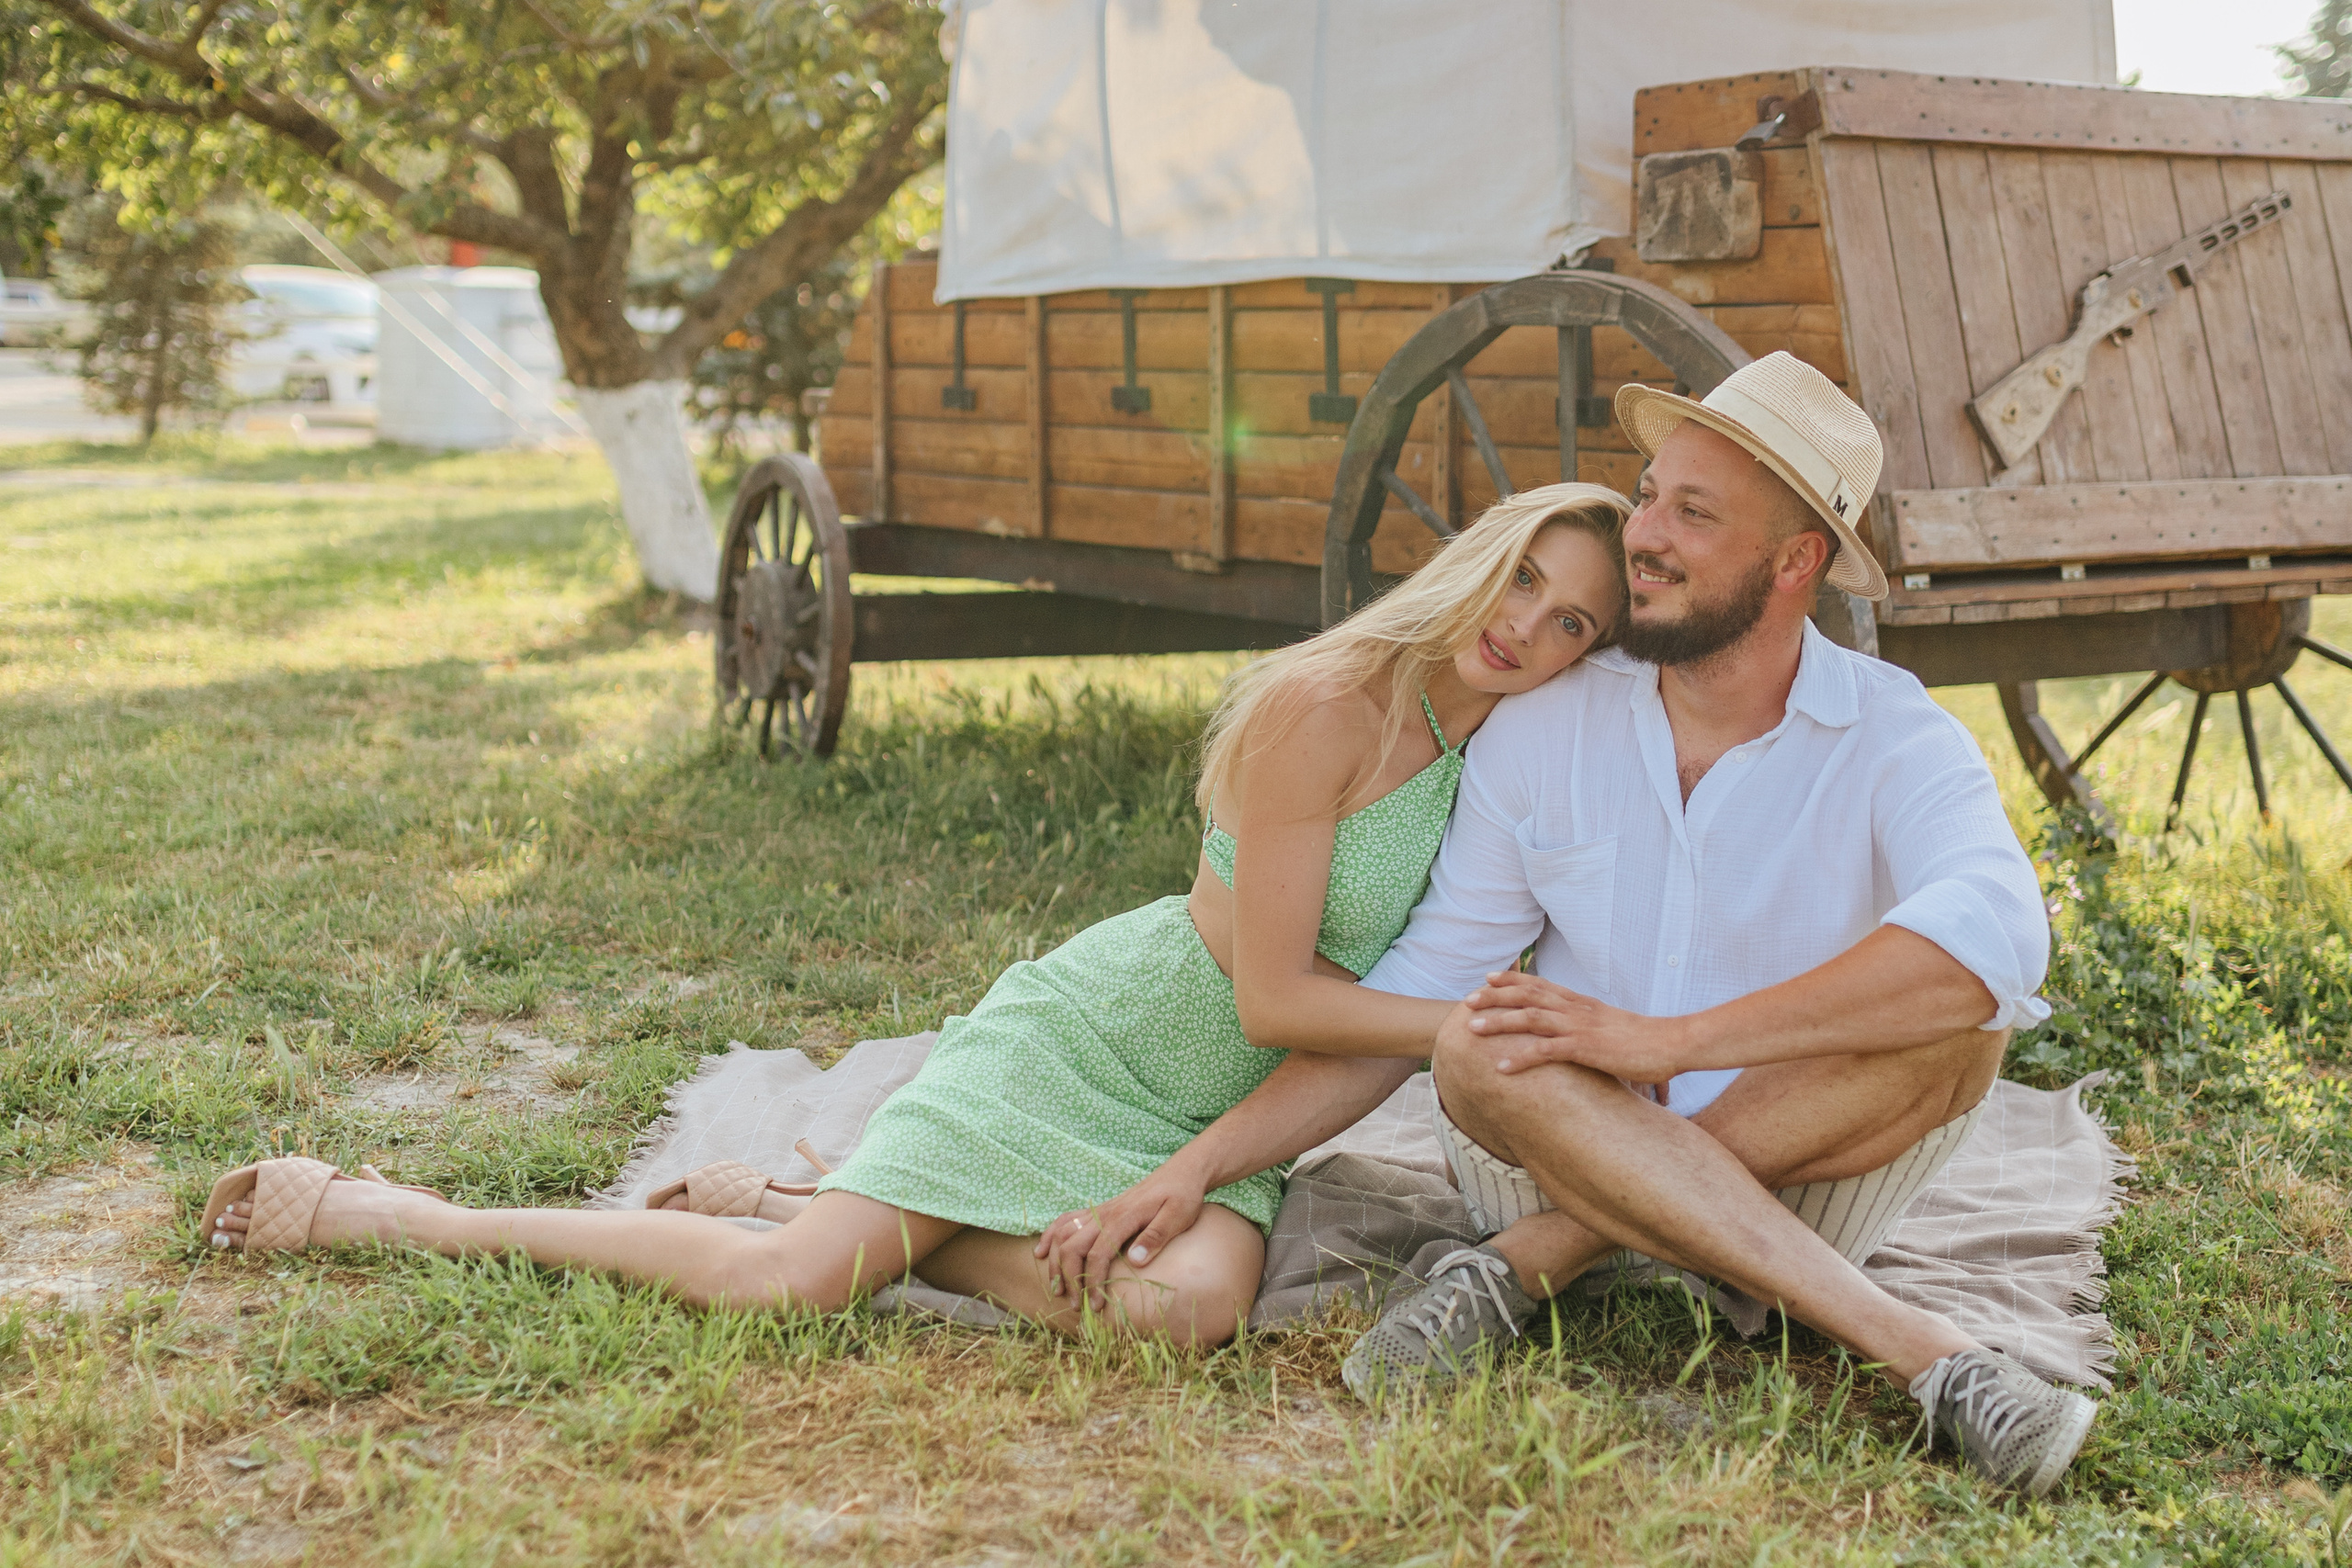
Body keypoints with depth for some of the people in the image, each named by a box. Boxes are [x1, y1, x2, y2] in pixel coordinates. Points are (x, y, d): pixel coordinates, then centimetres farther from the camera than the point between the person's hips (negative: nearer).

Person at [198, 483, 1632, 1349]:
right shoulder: (1323, 705, -21)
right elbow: (1274, 994, -19)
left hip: (1214, 1122, 7)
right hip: (1073, 1043, -6)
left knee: (1191, 1307, -27)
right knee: (788, 1287, -20)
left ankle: (802, 1203, -2)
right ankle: (383, 1210, 4)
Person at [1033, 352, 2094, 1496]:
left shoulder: (1897, 742, -11)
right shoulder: (1543, 733, -2)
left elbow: (1998, 935, -34)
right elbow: (1409, 1002, 0)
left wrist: (1658, 1038, -37)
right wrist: (1193, 1169, -10)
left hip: (1805, 1178, -1)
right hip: (1553, 1159, 2)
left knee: (1960, 1020, -29)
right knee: (1479, 1048, -31)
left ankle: (1535, 1260, -24)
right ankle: (1926, 1355, -32)